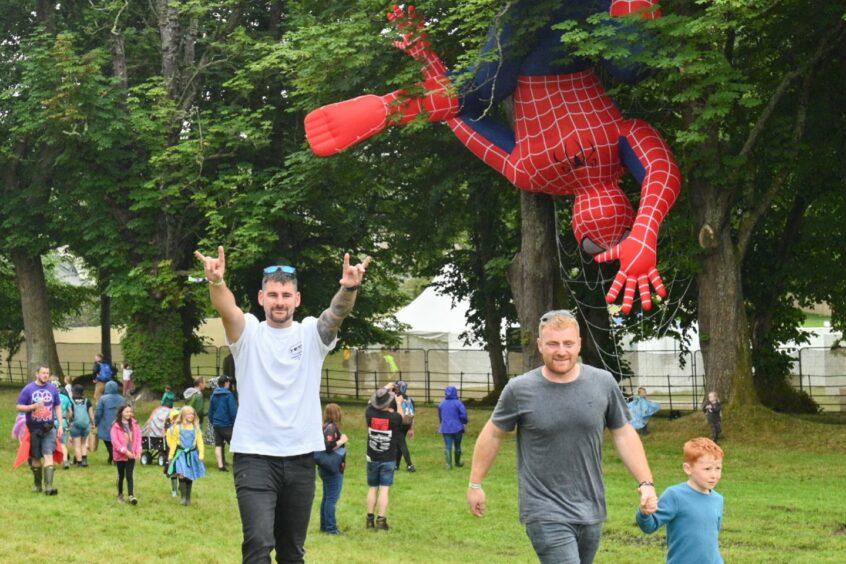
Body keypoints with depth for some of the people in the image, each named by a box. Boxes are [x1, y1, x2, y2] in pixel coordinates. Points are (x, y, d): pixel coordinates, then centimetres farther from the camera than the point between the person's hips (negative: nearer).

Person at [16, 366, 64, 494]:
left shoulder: (53, 389, 5)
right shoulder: (28, 389, -3)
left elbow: (58, 407, 12)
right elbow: (18, 407, -3)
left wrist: (60, 425, 5)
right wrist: (34, 406, -19)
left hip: (49, 428, 0)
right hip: (33, 429, 0)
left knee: (48, 455, -12)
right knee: (35, 457, 10)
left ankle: (48, 486, -18)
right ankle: (37, 484, 26)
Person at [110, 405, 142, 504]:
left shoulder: (134, 423, 4)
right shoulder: (116, 425, -9)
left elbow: (138, 438, 5)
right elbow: (114, 441, -13)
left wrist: (138, 451, -7)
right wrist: (125, 451, -19)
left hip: (132, 455, 2)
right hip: (120, 455, -2)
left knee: (129, 475, -4)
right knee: (121, 475, 10)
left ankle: (131, 495, -9)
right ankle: (120, 495, 24)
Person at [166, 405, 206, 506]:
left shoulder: (196, 428, 3)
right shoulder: (178, 428, 0)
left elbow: (200, 442, 4)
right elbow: (173, 443, 4)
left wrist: (201, 455, -5)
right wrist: (170, 456, 3)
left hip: (192, 455, 2)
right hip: (181, 454, -2)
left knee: (190, 477, 6)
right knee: (182, 475, -16)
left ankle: (188, 498, 15)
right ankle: (183, 497, -11)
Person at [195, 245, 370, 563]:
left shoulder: (312, 334, 5)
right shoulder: (248, 333, 1)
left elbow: (338, 312, -16)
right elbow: (225, 308, -20)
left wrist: (349, 288, -39)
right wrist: (216, 282, -43)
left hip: (300, 457, 3)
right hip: (254, 456, -3)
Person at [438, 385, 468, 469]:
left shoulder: (441, 403, 2)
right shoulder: (458, 403, -10)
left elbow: (439, 416, 13)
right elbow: (463, 414, -17)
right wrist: (463, 422, 3)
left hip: (445, 428, 2)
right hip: (457, 428, -2)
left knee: (447, 446, 2)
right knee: (457, 446, 14)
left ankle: (449, 464, -8)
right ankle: (457, 462, 27)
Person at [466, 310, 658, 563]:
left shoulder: (603, 384, -1)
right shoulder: (520, 390, -8)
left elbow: (624, 434, 8)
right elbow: (493, 434, 5)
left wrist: (646, 483, 1)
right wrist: (475, 484, 10)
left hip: (591, 512, 4)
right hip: (546, 515, -4)